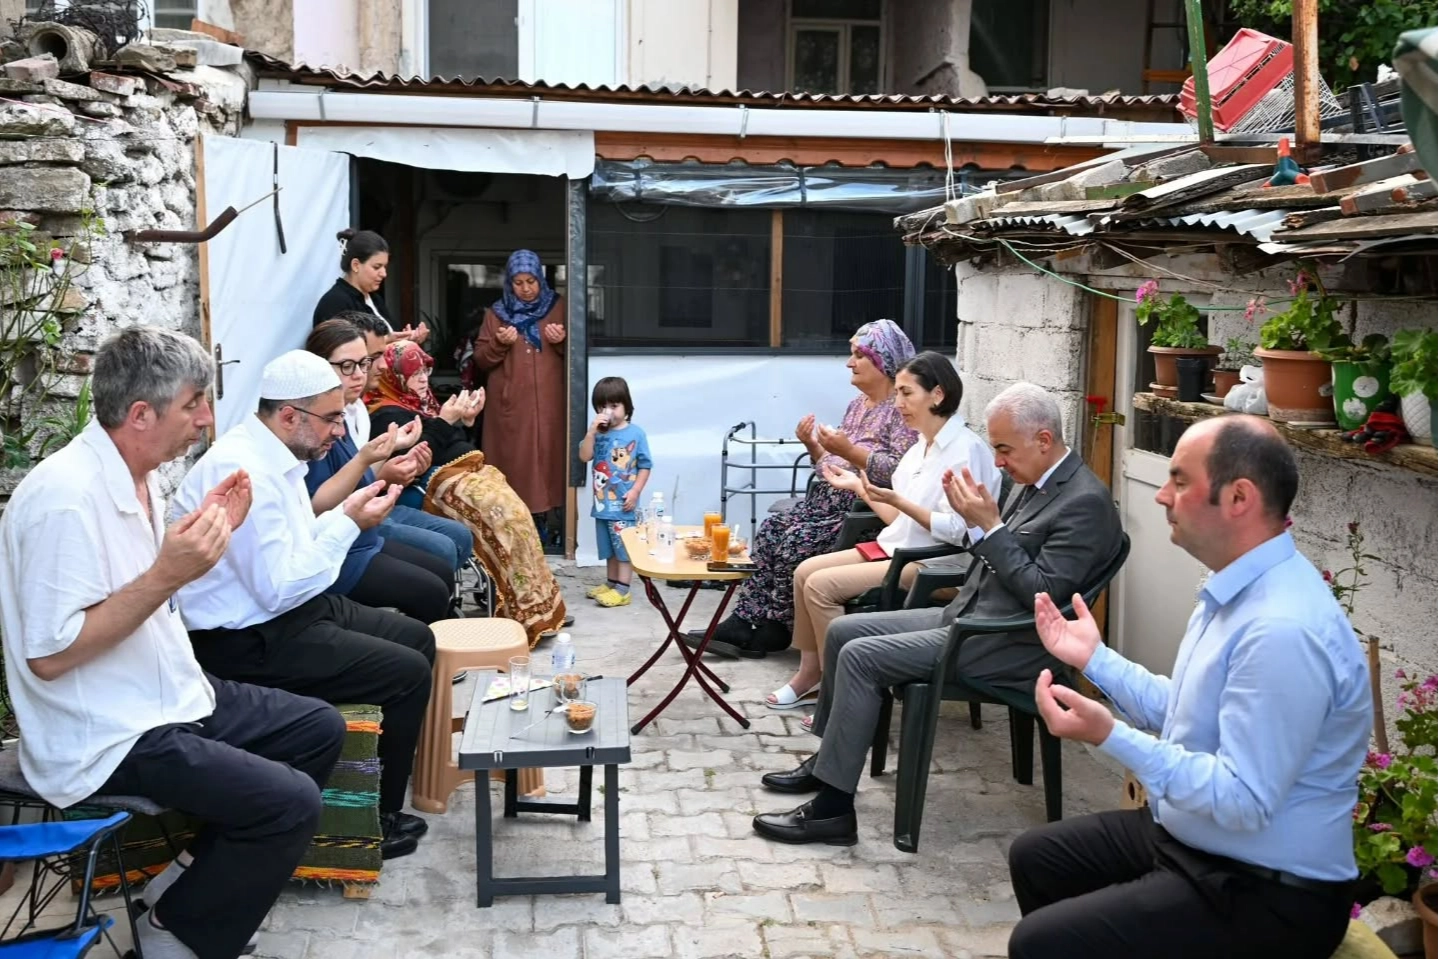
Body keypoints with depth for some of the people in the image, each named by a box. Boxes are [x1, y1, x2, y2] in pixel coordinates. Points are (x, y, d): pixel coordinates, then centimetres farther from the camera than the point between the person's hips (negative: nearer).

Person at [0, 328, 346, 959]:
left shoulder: (135, 475, 5)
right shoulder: (66, 497, -24)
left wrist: (209, 531, 1)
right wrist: (167, 574, -29)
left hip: (169, 696, 10)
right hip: (107, 740, -10)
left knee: (320, 730, 12)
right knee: (292, 803, -19)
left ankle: (200, 873, 17)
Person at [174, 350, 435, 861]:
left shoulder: (272, 455, 6)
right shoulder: (244, 471, -25)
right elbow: (279, 589, -26)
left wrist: (349, 511, -2)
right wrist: (348, 523, -20)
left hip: (291, 608, 10)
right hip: (248, 643, -10)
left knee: (418, 639, 13)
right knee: (409, 674, -12)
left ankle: (396, 773, 25)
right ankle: (376, 818, 5)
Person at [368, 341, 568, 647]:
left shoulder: (421, 400, 24)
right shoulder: (387, 414, -3)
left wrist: (466, 418, 12)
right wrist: (446, 421, -16)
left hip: (469, 469, 9)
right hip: (441, 482, -9)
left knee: (517, 516, -13)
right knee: (507, 518, -26)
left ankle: (539, 606, -12)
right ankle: (529, 613, -21)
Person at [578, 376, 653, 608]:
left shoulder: (635, 434, -7)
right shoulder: (598, 432, 4)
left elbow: (645, 466, -5)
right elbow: (584, 456, -6)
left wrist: (635, 491, -14)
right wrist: (591, 431, -15)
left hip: (623, 502, -5)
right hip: (603, 501, 5)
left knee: (624, 546, 0)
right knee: (609, 547, 16)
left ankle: (622, 590, 3)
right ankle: (611, 584, 28)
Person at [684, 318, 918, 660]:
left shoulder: (902, 410, -9)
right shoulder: (857, 405, 19)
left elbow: (899, 473, -22)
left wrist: (849, 451, -23)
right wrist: (812, 445, 3)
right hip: (831, 497, 9)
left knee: (797, 541, -22)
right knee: (770, 529, -10)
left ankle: (775, 628, -5)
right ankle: (747, 622, -12)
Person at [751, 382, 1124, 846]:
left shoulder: (1086, 501, -18)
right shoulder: (1034, 483, 11)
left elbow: (1044, 593, -23)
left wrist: (990, 525, -22)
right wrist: (975, 520, 1)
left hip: (1010, 646, -10)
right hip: (968, 615, 10)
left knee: (860, 656, -19)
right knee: (843, 631, 7)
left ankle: (833, 807, -12)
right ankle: (828, 759, 21)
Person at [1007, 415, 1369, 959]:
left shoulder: (1283, 629, -30)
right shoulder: (1237, 589, 3)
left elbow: (1242, 801, -30)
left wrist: (1110, 737, -33)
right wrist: (1094, 658, 12)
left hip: (1264, 896, -10)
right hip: (1185, 837, 10)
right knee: (1035, 857, 20)